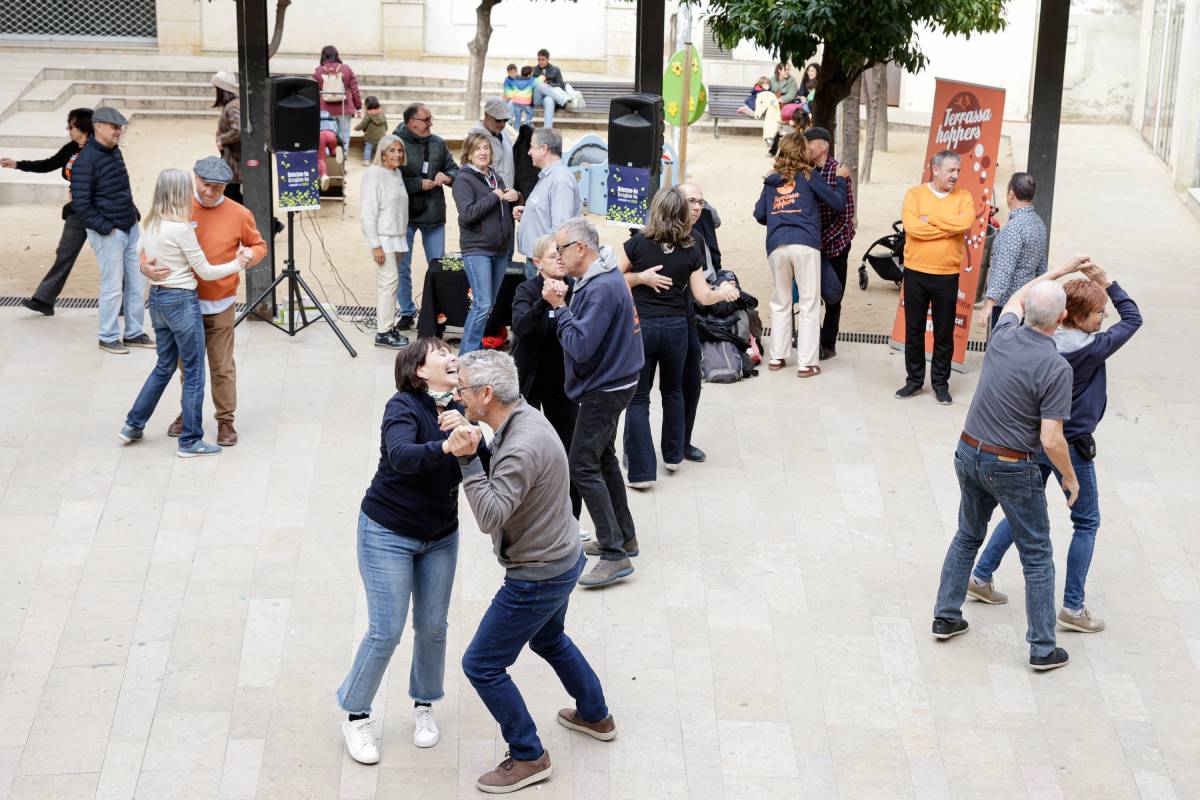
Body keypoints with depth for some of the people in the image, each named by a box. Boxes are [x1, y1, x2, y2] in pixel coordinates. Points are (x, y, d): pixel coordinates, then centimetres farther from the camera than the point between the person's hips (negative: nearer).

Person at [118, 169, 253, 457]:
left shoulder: (150, 225, 5)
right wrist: (238, 264, 0)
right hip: (181, 301, -8)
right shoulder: (181, 228, -18)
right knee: (194, 373, 3)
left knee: (164, 366, 22)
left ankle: (133, 425, 25)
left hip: (157, 299, 8)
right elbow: (205, 271, -12)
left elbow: (139, 253, 20)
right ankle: (190, 441, 8)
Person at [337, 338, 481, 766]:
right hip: (388, 533, -6)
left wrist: (465, 431, -30)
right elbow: (401, 455, -38)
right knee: (386, 631, -3)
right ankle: (355, 717, 16)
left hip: (440, 536, 6)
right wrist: (444, 446, -55)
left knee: (433, 625, 11)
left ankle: (424, 706, 32)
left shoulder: (457, 412, -1)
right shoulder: (403, 406, -19)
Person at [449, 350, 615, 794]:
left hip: (538, 576, -10)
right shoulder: (524, 419, -1)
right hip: (561, 558, 10)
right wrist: (470, 451, -3)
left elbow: (490, 516, -34)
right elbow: (503, 482, 12)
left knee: (481, 664, 0)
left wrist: (467, 460, -34)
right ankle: (595, 716, 52)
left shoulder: (522, 448, -32)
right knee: (549, 640, 33)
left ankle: (529, 758, 12)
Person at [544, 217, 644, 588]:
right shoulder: (601, 277, 9)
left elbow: (580, 346, -28)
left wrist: (559, 307, -19)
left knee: (584, 467, -10)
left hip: (605, 388, -11)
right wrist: (564, 302, -6)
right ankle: (624, 537, 32)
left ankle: (615, 556, -10)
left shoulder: (602, 289, -24)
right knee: (603, 459, 21)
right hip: (610, 382, 11)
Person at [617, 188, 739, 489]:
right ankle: (673, 455, 36)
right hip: (675, 328, 2)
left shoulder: (637, 243, -7)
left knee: (637, 398, 4)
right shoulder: (691, 252, -3)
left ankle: (642, 470, -1)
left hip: (640, 326, -2)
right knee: (672, 390, 25)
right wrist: (723, 292, 16)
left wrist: (640, 277, -5)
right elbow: (704, 296, -1)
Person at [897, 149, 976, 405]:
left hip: (947, 276, 0)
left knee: (944, 333, 7)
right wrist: (947, 230, -14)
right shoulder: (915, 194, -1)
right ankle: (914, 379, 21)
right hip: (916, 273, 0)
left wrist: (931, 219, -13)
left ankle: (940, 382, 18)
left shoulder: (963, 197, 3)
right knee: (914, 330, 9)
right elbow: (912, 227, -16)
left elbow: (965, 222, -17)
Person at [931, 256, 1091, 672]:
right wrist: (1070, 478, -4)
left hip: (969, 454, 6)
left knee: (968, 536, 25)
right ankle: (1043, 648, 11)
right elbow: (1051, 440, -21)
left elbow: (1017, 297, 20)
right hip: (1012, 468, -6)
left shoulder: (1003, 335, -5)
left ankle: (946, 616, 30)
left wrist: (1059, 270, 27)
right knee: (1037, 558, 7)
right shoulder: (1056, 369, -21)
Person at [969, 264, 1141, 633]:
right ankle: (1073, 607, 11)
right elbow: (1133, 318, -10)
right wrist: (1107, 282, -7)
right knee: (1086, 522, 9)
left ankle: (981, 576, 28)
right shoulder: (1090, 349, -22)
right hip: (1070, 446, -7)